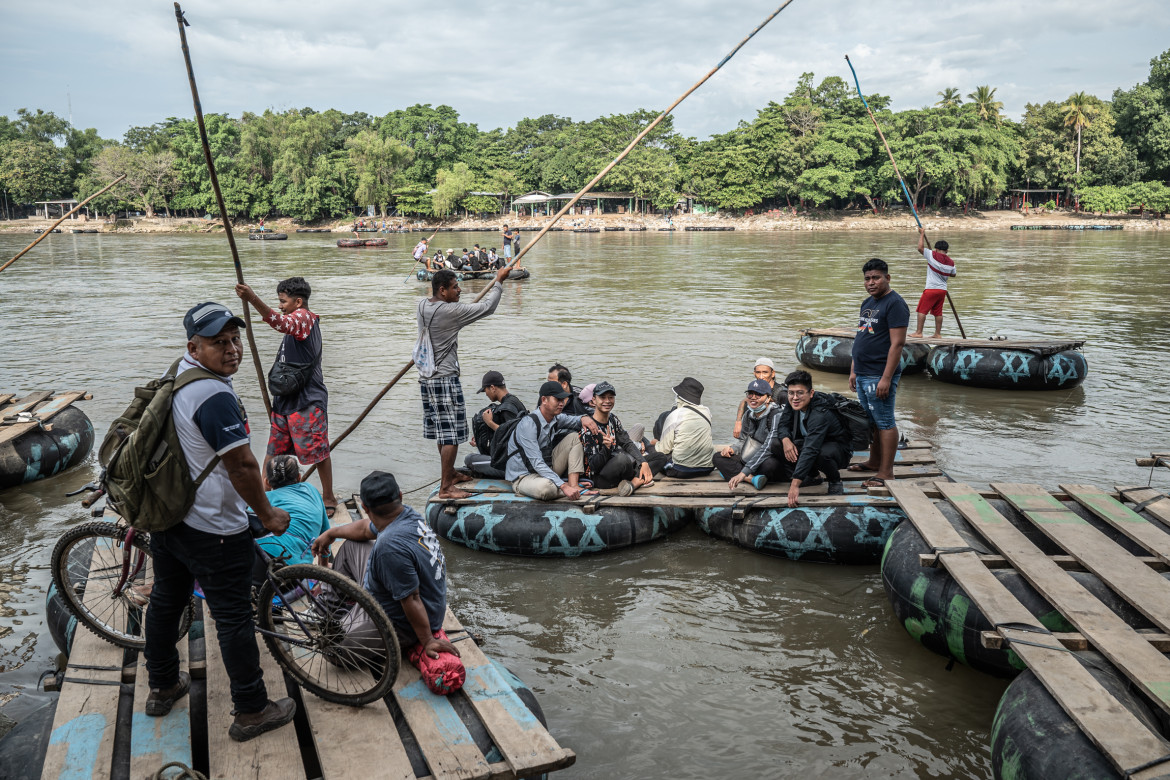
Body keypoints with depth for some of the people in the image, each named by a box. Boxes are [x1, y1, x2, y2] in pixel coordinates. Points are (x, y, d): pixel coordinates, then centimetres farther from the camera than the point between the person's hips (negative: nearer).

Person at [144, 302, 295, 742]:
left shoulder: (179, 372, 1)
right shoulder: (214, 396, -26)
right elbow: (242, 466, -24)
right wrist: (268, 515, -14)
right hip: (214, 531, -10)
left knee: (166, 601, 23)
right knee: (234, 619, 2)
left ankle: (162, 688, 43)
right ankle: (251, 712, 14)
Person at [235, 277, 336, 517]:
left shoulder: (303, 317, -13)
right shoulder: (298, 322, 18)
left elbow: (282, 323, -37)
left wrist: (253, 299, -50)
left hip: (307, 401, -10)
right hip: (286, 398, 10)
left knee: (318, 450, 0)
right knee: (274, 451, 12)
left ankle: (328, 497, 11)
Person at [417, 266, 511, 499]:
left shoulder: (422, 305, 4)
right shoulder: (449, 311, -18)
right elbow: (486, 308, -12)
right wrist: (498, 282, 1)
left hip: (426, 378, 9)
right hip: (444, 380, -9)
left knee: (443, 432, 20)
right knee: (451, 435, -4)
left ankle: (450, 473, 33)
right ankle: (446, 487, -3)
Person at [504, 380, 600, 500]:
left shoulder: (555, 418, 0)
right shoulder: (528, 424, -25)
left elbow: (573, 420, 22)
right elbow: (537, 463, -30)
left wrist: (583, 418, -5)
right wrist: (564, 486, -36)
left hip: (546, 469, 8)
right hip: (523, 477, -8)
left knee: (574, 438, 0)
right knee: (545, 487, -41)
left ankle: (574, 484, -13)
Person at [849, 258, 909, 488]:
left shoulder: (895, 304, -12)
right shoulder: (868, 303, 16)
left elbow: (897, 343, -18)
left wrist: (886, 378, -22)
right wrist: (853, 370, 18)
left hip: (879, 376, -9)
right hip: (863, 374, 9)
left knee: (884, 423, -4)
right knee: (871, 421, 18)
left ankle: (886, 473, 0)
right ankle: (874, 462, 30)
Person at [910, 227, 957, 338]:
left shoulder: (933, 255, -11)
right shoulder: (951, 263, 6)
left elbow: (920, 248, -12)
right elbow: (953, 274, 22)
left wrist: (922, 234, -1)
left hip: (931, 289, -6)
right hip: (943, 290, 6)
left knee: (922, 310, -1)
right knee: (938, 312, 12)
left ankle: (918, 332, -3)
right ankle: (938, 333, 15)